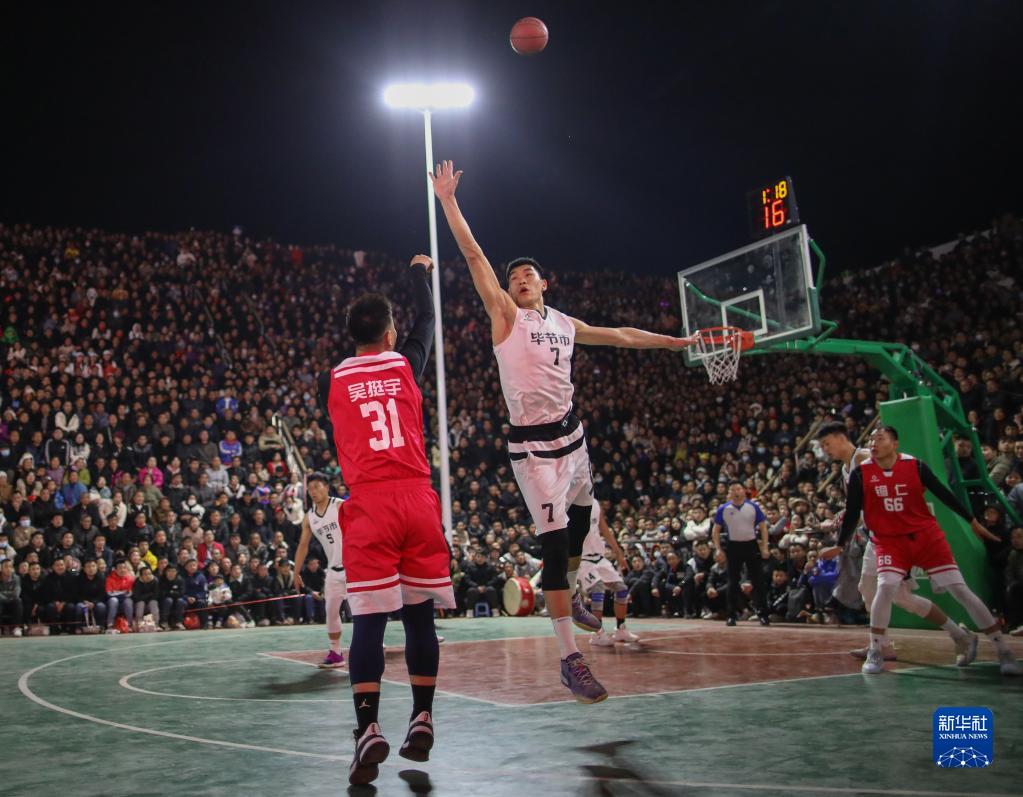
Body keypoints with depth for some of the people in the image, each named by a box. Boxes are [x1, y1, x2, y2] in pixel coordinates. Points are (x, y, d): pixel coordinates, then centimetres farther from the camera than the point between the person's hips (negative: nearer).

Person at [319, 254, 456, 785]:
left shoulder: (331, 381, 9)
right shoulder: (406, 362, 11)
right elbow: (427, 318, 31)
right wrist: (419, 271, 48)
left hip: (369, 504, -1)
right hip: (418, 500, 1)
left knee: (368, 621, -3)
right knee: (419, 616, 10)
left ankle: (368, 729, -14)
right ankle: (421, 722, 14)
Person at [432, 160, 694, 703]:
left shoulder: (566, 324, 13)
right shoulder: (506, 316, -4)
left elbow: (621, 336, 24)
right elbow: (473, 255, -11)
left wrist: (678, 342, 30)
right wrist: (448, 201, -17)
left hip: (570, 434, 7)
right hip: (532, 445, -7)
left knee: (580, 517, 23)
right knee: (554, 541, -12)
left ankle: (570, 596, 51)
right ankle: (570, 659, -11)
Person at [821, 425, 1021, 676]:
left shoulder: (915, 466, -7)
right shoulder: (861, 474, -5)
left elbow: (943, 493, 1)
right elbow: (853, 512, 2)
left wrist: (973, 521, 4)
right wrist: (839, 546, 5)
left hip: (927, 536, 0)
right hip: (890, 541, 0)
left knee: (960, 590, -3)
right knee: (886, 587, -24)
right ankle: (875, 654, -7)